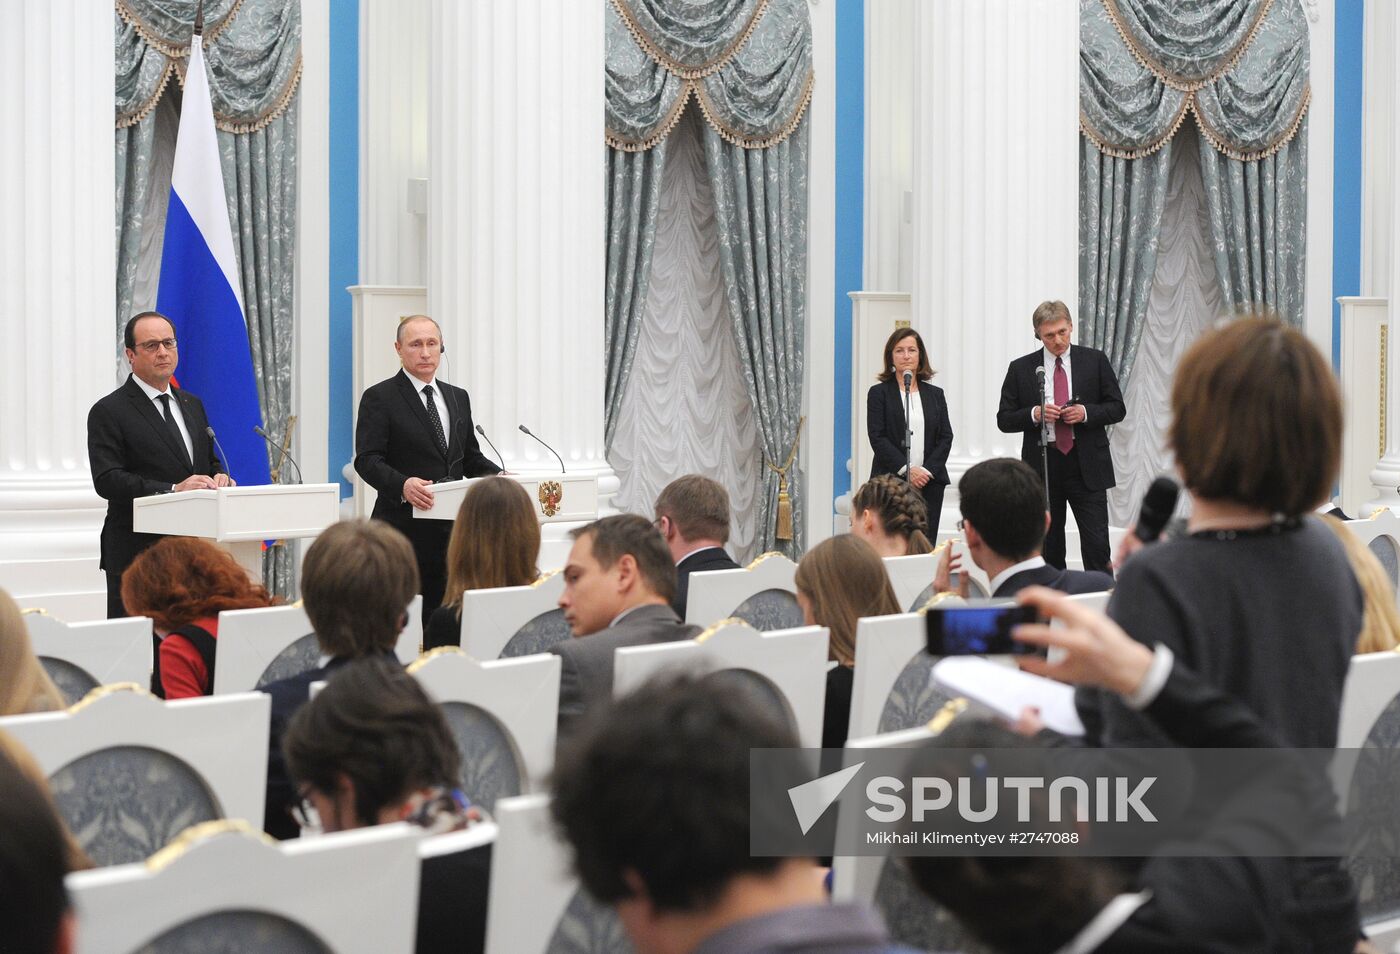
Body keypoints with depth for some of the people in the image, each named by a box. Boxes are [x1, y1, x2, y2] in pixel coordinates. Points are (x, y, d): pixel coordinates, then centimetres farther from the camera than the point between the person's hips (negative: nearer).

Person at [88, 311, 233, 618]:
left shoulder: (192, 405, 17)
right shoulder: (108, 412, -4)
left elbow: (210, 461, 23)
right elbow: (107, 481, -14)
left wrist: (219, 476, -2)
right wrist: (172, 489, -24)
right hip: (138, 555, -6)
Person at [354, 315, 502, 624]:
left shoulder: (458, 398, 18)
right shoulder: (379, 398, -2)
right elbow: (367, 460, -11)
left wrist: (498, 476, 1)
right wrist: (403, 485, -30)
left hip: (451, 530, 6)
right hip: (404, 529, -5)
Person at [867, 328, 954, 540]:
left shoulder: (935, 394, 14)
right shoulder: (879, 393, 5)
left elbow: (946, 437, 8)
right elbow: (877, 438, -4)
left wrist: (928, 470, -7)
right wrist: (906, 469, -13)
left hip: (930, 482, 3)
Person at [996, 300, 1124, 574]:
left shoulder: (1095, 361, 4)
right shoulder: (1021, 369, 4)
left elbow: (1117, 408, 5)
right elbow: (1004, 420, 4)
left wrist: (1086, 413, -13)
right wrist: (1035, 414, -14)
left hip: (1087, 466, -1)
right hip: (1042, 467, 1)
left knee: (1097, 546, -7)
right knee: (1048, 549, 7)